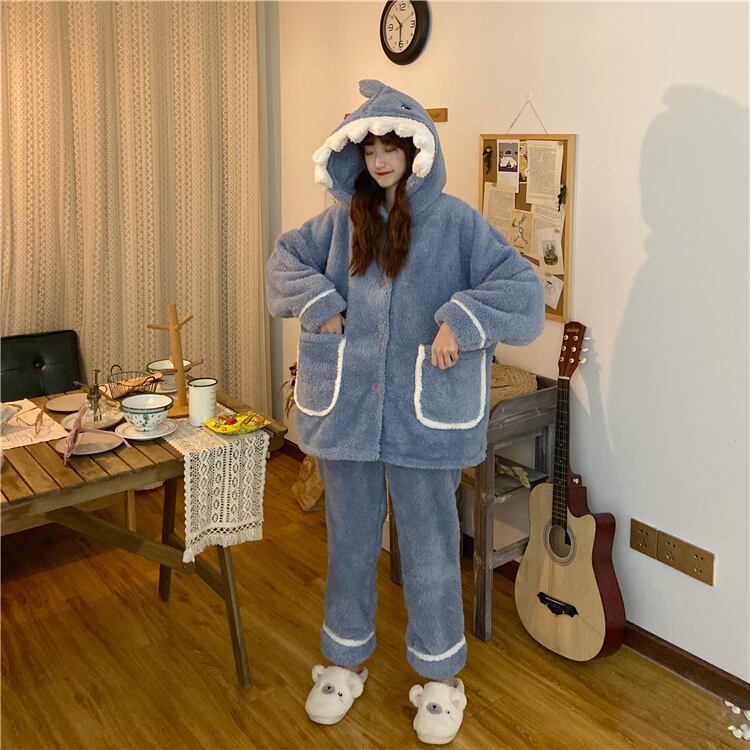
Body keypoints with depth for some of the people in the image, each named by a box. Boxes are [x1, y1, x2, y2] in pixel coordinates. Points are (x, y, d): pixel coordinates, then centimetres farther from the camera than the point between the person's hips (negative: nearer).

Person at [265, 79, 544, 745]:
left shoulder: (456, 222, -6)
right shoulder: (344, 218, 6)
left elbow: (524, 289, -11)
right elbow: (286, 258, 16)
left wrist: (461, 321, -23)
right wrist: (319, 303, 0)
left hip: (424, 414, -3)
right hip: (346, 409, 4)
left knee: (430, 548, 8)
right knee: (350, 541, 17)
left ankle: (442, 678, 30)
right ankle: (346, 661, 38)